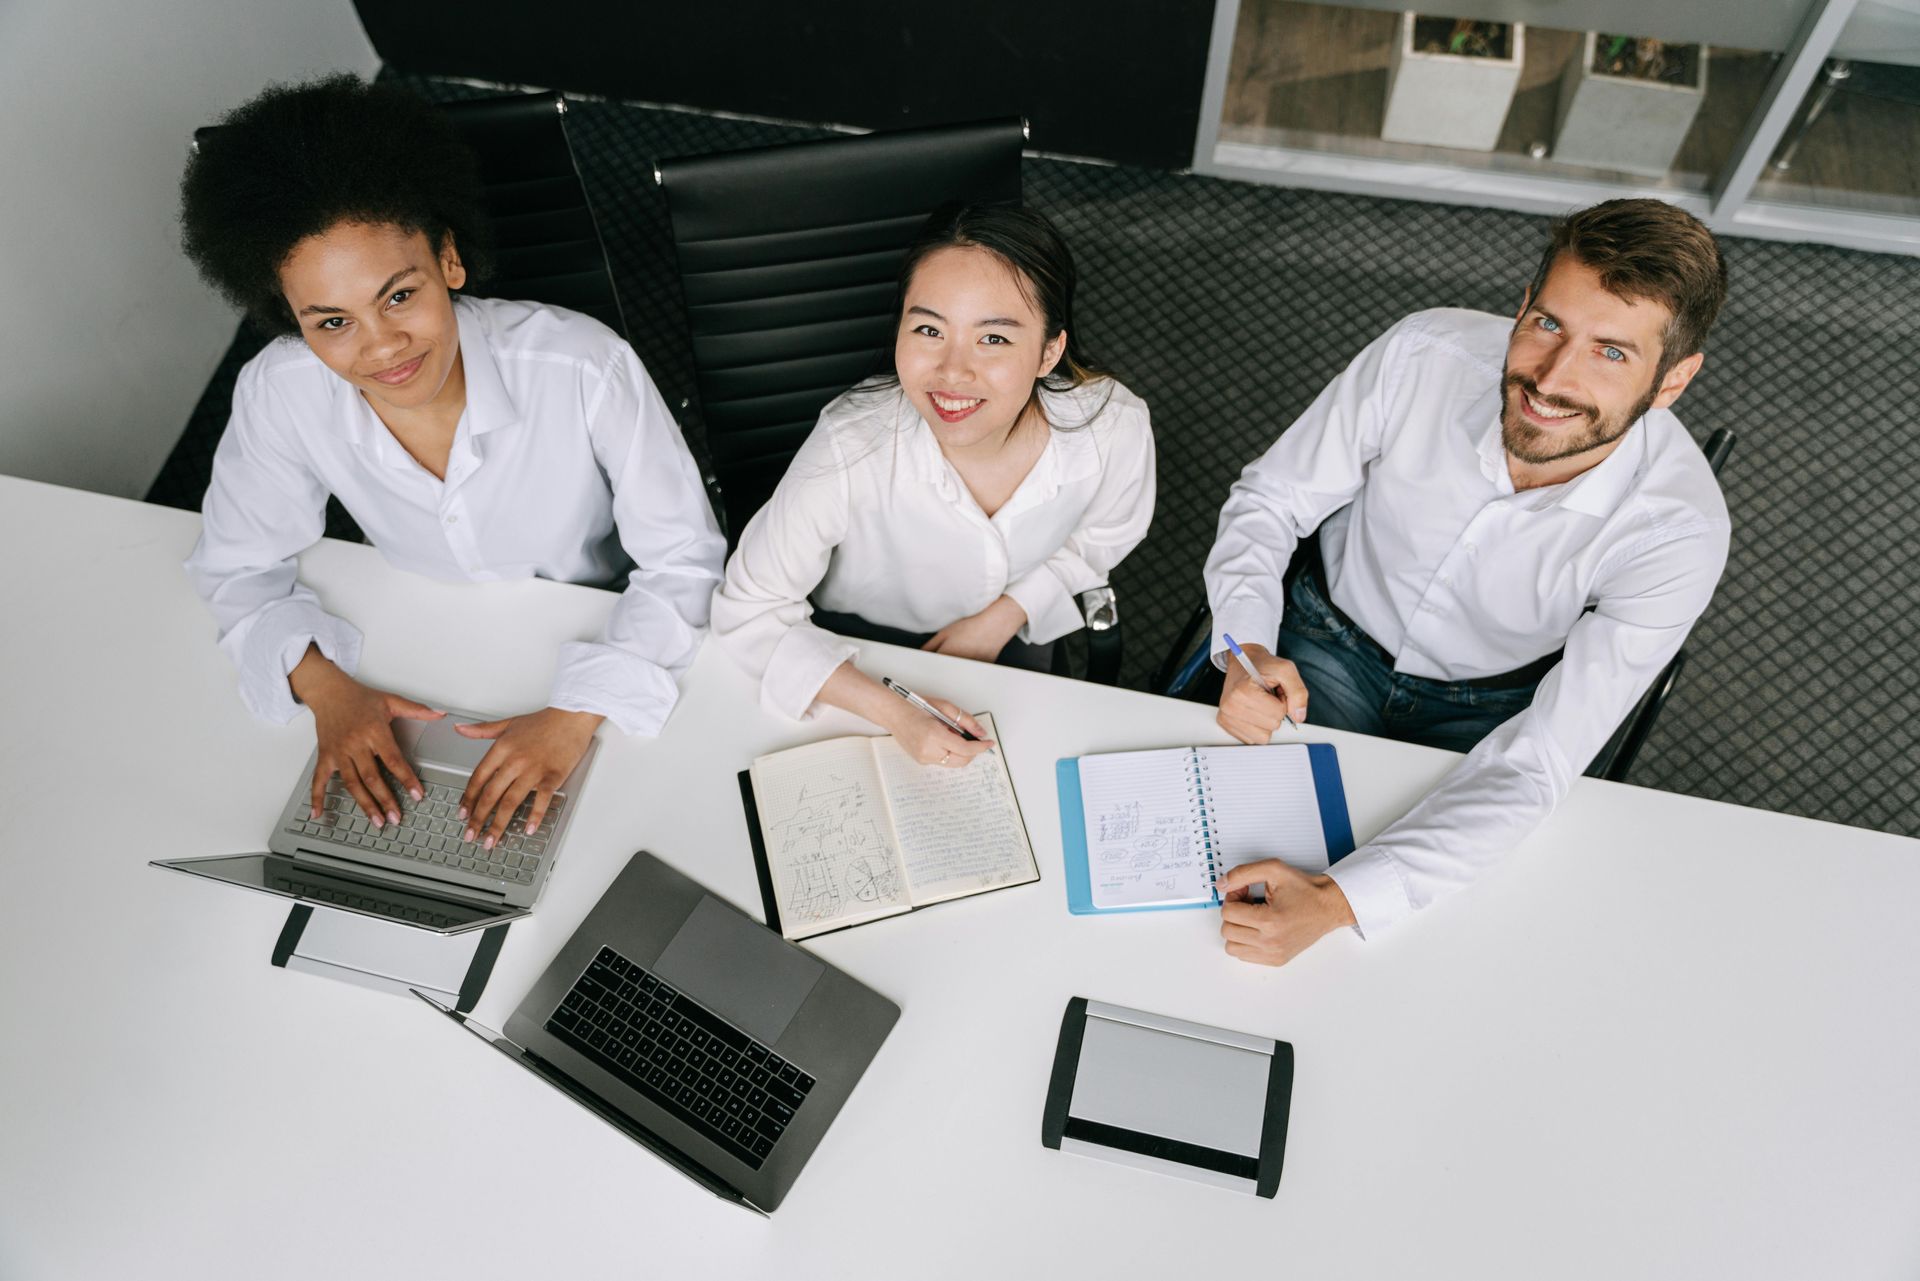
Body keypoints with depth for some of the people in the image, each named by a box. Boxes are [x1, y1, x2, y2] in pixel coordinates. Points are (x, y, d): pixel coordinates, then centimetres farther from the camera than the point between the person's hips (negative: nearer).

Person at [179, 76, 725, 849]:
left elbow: (683, 560, -21)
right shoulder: (278, 396, -20)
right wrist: (321, 684, -22)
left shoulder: (585, 368, -30)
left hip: (607, 649, -2)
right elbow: (238, 568, -4)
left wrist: (578, 712, -32)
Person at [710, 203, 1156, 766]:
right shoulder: (851, 451, -40)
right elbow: (750, 611, -29)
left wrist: (1001, 618, -16)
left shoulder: (1117, 429, -31)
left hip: (1010, 638, 3)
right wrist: (894, 711, -37)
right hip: (862, 645, -2)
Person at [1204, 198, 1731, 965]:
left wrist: (1336, 902, -42)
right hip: (1335, 642, 1)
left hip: (1488, 713, 0)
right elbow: (1269, 500, -11)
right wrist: (1248, 647, -30)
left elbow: (1537, 764, -30)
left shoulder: (1679, 532, -29)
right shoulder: (1424, 355, -27)